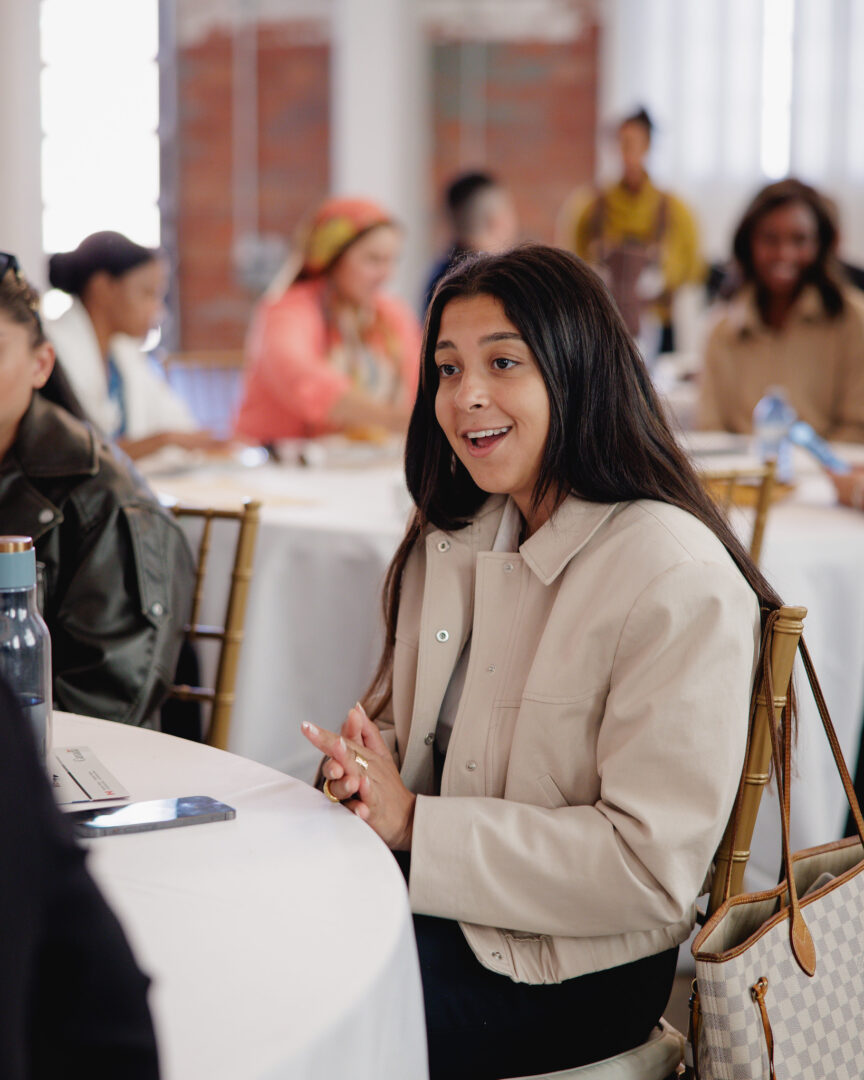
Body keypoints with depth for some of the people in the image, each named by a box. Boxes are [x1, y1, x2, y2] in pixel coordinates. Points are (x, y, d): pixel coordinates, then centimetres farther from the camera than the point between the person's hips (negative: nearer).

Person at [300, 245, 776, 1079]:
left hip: (570, 968, -7)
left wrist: (413, 824, -21)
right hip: (421, 890, 7)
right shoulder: (451, 538, 9)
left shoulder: (680, 579, -18)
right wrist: (360, 770, -10)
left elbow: (653, 866, -21)